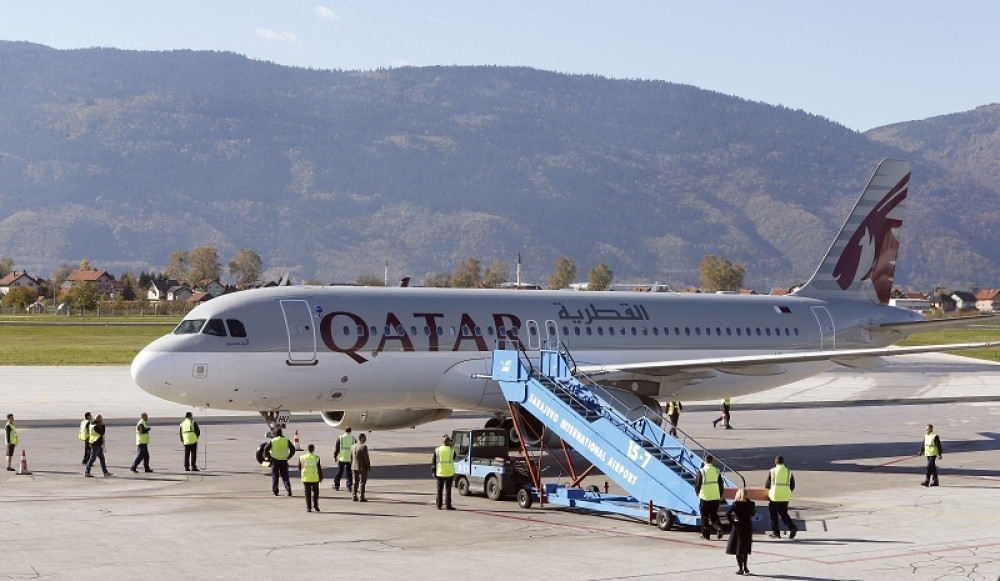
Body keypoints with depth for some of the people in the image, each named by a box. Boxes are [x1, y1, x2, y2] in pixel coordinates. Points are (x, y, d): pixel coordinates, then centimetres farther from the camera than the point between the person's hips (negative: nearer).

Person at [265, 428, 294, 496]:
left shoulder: (272, 441, -5)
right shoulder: (286, 440, 1)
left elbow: (266, 449, -11)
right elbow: (293, 449, 1)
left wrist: (268, 457, 0)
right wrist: (289, 456, 9)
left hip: (275, 461, -1)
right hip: (284, 461, 2)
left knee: (275, 476, 8)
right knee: (285, 476, 8)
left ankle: (275, 491, 5)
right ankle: (288, 489, -7)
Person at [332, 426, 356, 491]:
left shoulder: (340, 438, -6)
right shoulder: (353, 438, -1)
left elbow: (337, 448, -6)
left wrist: (335, 456, 6)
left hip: (341, 458, -1)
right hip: (350, 459, 1)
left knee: (339, 472, 10)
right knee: (349, 473, 6)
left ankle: (336, 485, 14)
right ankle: (349, 487, 4)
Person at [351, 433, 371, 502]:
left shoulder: (353, 446, 6)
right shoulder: (364, 446, -16)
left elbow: (351, 457, 12)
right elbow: (366, 458, -15)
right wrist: (369, 466, -7)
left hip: (355, 467, 7)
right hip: (362, 467, -7)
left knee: (356, 482, 14)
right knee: (362, 482, -2)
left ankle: (355, 496, 15)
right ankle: (362, 497, -4)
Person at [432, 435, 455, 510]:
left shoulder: (437, 450, 1)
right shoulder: (451, 450, -5)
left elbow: (433, 461, 3)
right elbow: (454, 458, 12)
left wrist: (434, 471, 9)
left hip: (440, 473, 2)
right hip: (449, 473, -2)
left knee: (440, 489, 10)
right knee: (448, 489, 1)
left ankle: (439, 505, 11)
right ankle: (448, 505, -2)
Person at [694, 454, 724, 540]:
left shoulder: (701, 471, -9)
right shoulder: (717, 471, 2)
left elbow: (697, 484, -4)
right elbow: (720, 484, 7)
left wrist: (697, 492, 15)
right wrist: (720, 495, 17)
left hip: (705, 497, -3)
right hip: (715, 497, 3)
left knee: (705, 516, 6)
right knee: (714, 515, 15)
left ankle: (706, 535, 8)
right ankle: (719, 527, -10)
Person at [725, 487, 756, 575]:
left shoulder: (736, 504, -12)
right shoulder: (751, 504, -5)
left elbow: (727, 514, -22)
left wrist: (732, 522, -13)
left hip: (739, 527, -3)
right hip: (748, 527, 3)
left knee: (738, 549, 5)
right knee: (745, 548, 18)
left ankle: (740, 569, 3)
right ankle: (745, 567, 22)